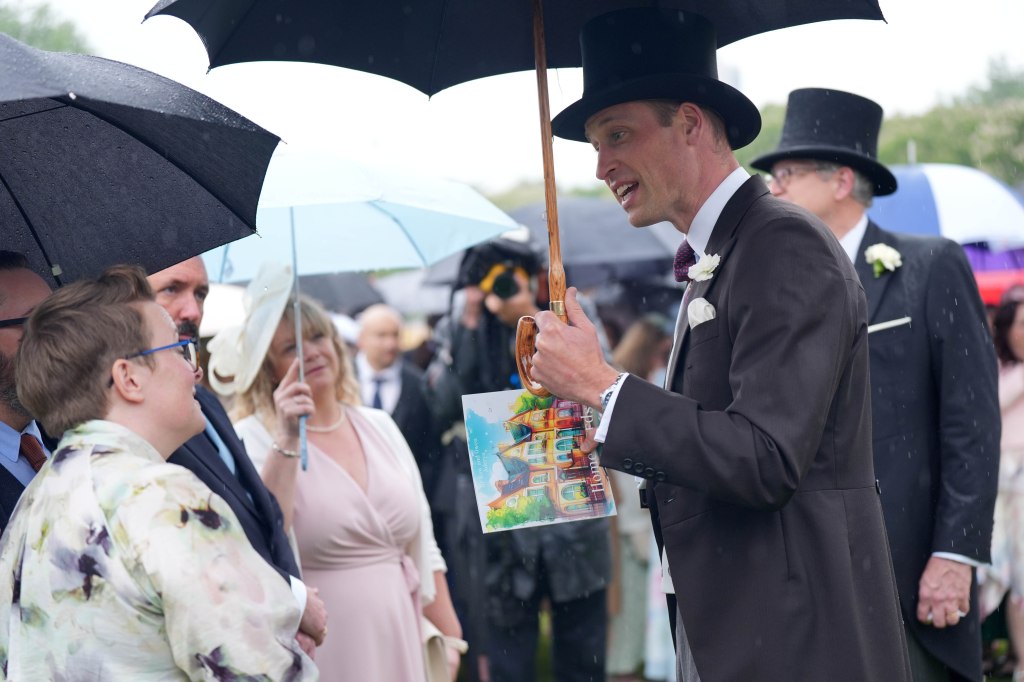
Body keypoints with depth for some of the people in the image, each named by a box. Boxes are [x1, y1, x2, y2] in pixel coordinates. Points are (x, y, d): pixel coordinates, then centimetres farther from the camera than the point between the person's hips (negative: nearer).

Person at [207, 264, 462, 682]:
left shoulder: (380, 427, 10)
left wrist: (449, 635, 10)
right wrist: (287, 441, -25)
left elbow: (422, 546, 14)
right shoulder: (254, 439, -5)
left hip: (397, 643, 5)